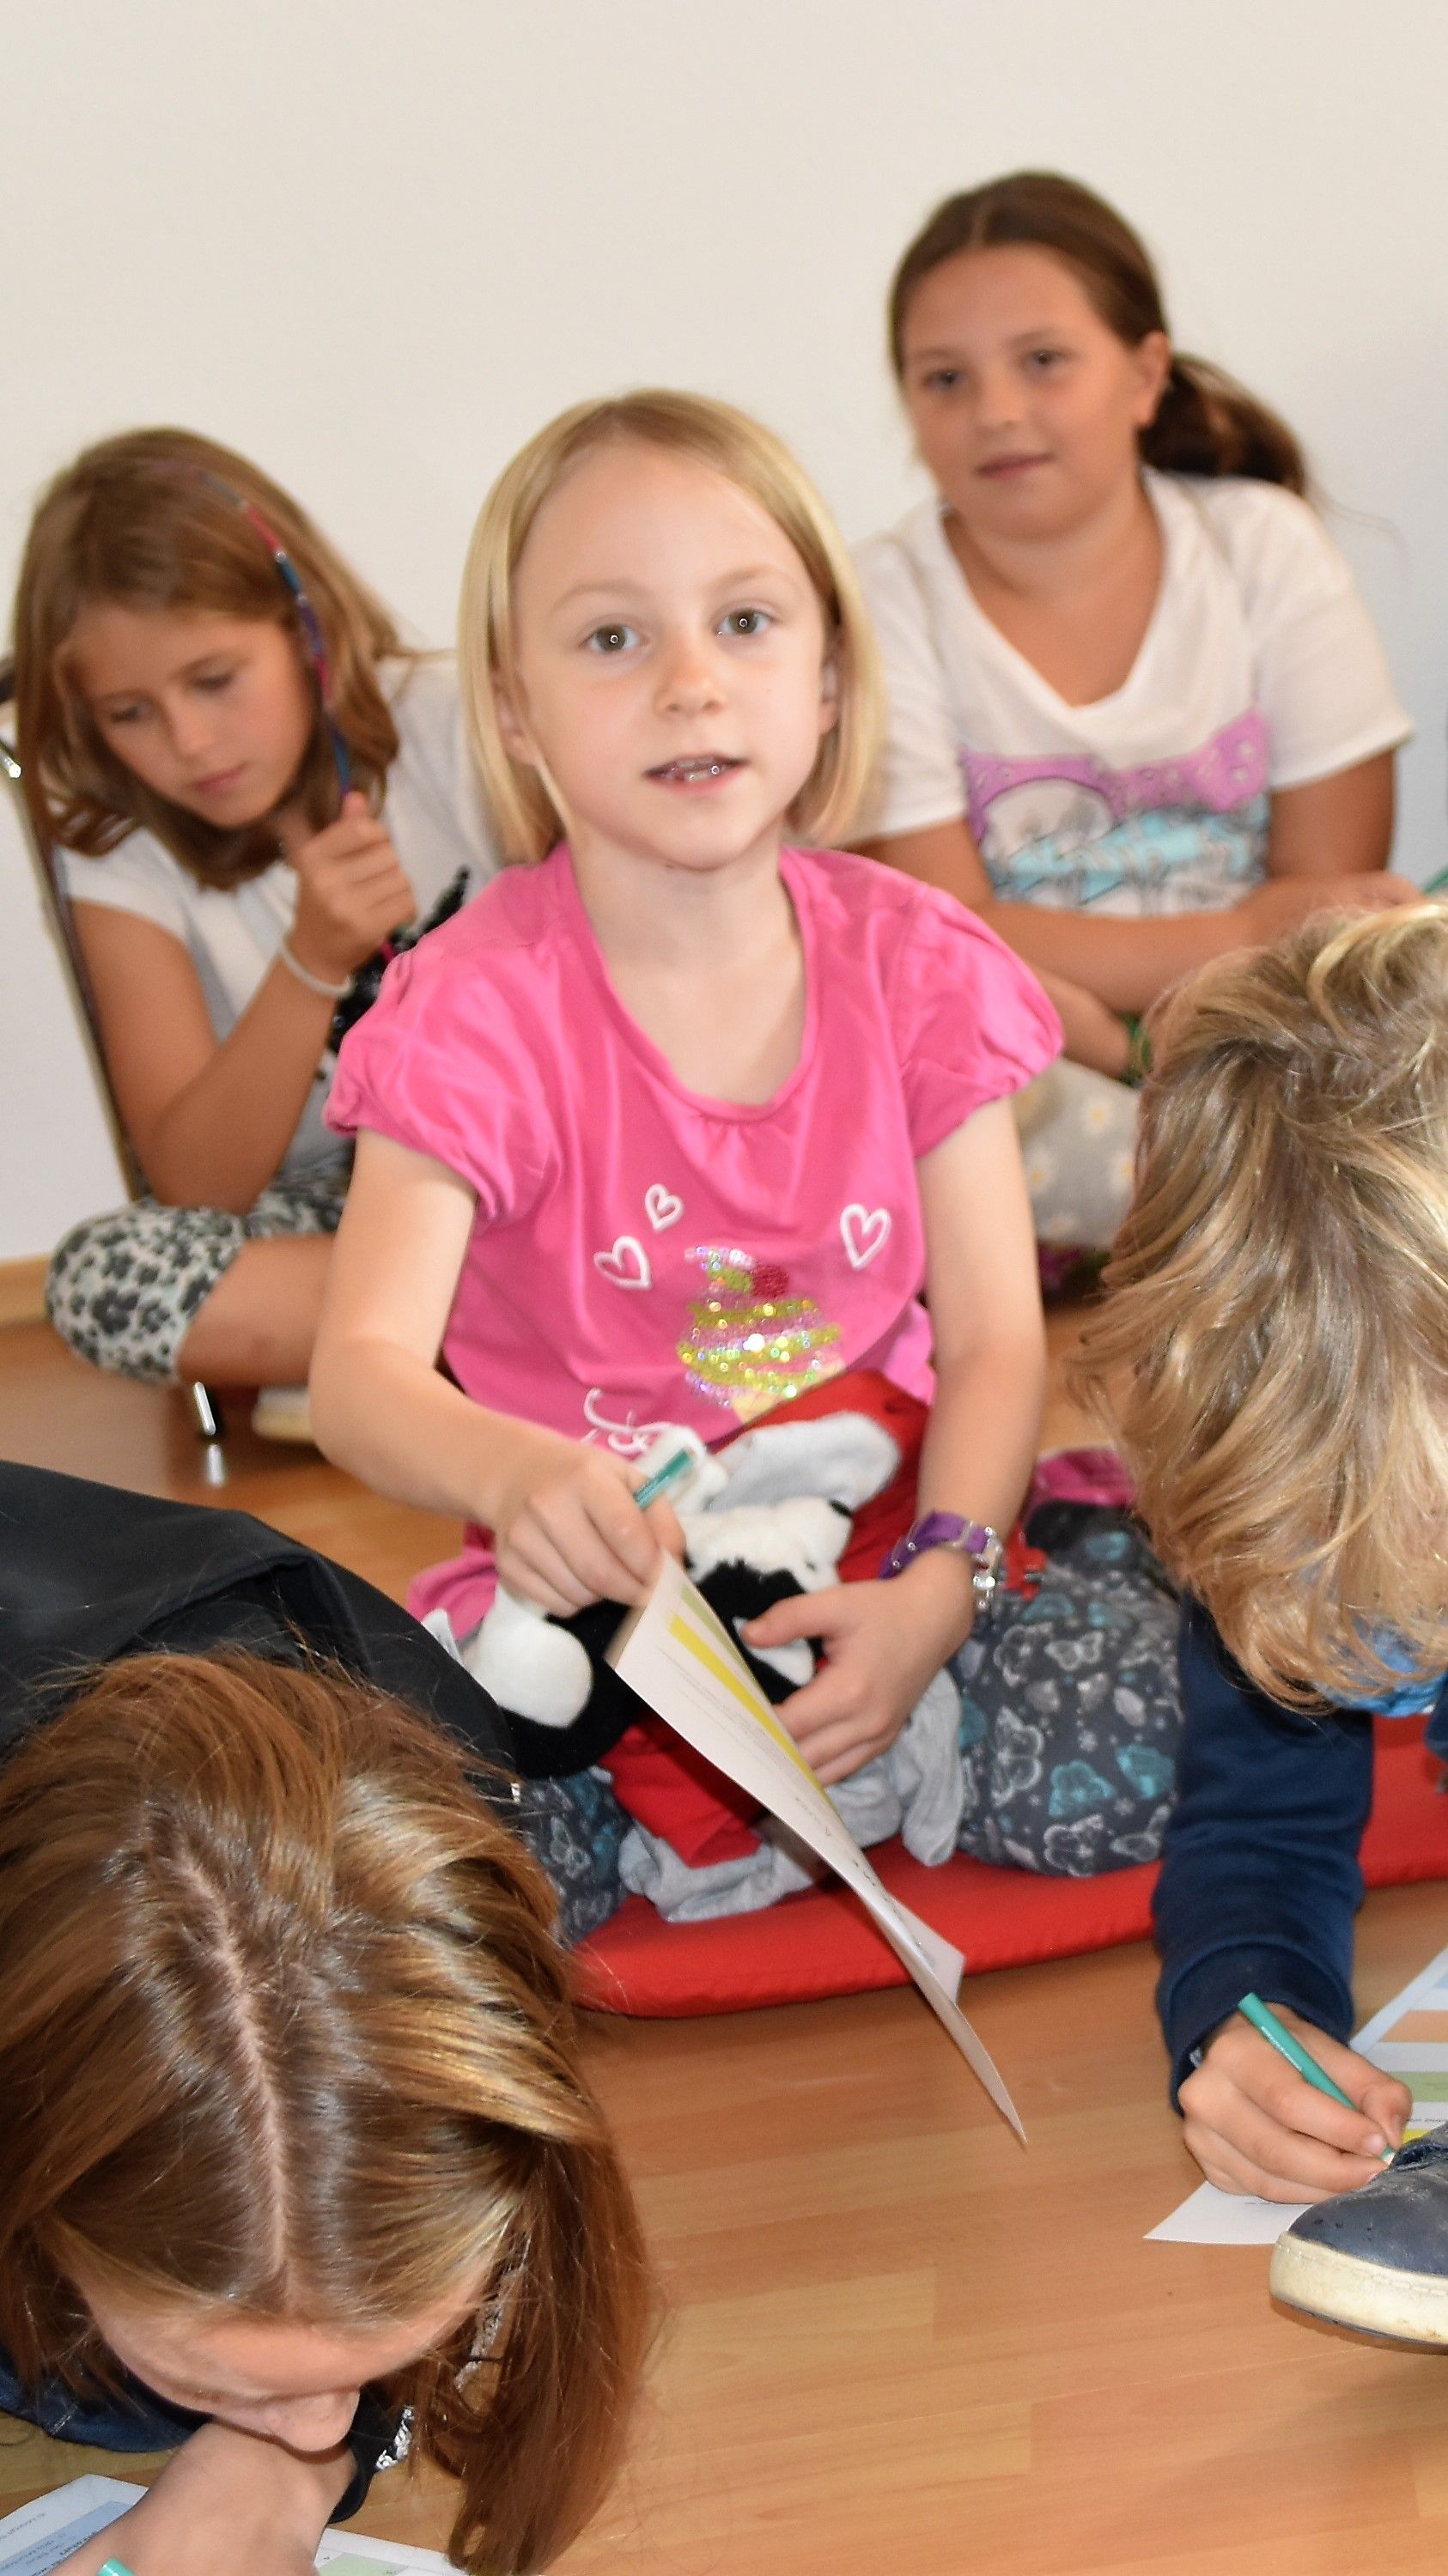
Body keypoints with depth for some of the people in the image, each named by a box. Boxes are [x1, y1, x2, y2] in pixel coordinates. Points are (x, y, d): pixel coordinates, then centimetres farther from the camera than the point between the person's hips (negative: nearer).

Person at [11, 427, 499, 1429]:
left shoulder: (450, 728, -9)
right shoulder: (123, 858, -7)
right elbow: (196, 1186, -14)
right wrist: (315, 962, -27)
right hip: (338, 1210, 2)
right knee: (100, 1279, -30)